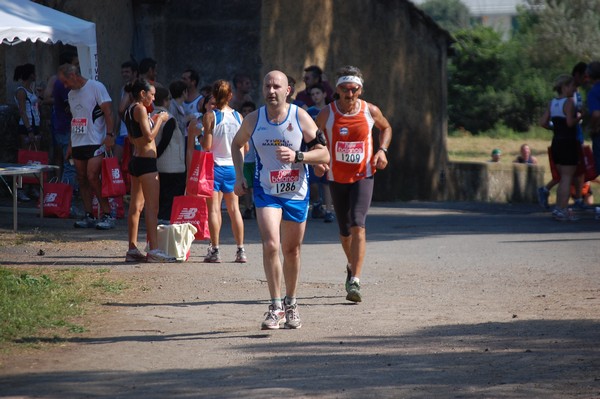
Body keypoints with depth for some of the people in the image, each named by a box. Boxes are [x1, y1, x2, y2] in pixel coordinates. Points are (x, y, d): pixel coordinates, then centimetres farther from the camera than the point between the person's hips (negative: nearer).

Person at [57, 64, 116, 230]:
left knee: (92, 178, -15)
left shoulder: (96, 87, -7)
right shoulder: (71, 94, 17)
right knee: (82, 180, 6)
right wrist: (70, 145, 20)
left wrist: (109, 135, -20)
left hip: (95, 142, -8)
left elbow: (108, 112, -11)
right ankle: (89, 216, 11)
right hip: (78, 144, 8)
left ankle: (107, 215, -9)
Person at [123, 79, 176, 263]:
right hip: (146, 160, -10)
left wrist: (153, 121, 20)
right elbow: (149, 137, -19)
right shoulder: (140, 109, -13)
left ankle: (132, 249, 12)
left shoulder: (131, 110, 15)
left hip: (136, 160, 10)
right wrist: (160, 120, -7)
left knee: (136, 206, 11)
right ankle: (153, 250, -15)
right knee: (152, 207, -11)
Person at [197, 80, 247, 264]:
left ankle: (215, 250, -3)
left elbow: (207, 146, -14)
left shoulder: (210, 116, -10)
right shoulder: (238, 117, 0)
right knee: (234, 209, 9)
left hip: (215, 166, -3)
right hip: (233, 166, 3)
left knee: (214, 209, 0)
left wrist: (200, 137, 6)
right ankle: (240, 250, 8)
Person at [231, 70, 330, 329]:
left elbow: (324, 154, -7)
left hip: (297, 193, 1)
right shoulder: (254, 120, -3)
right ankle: (276, 306, -15)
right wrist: (239, 176, 7)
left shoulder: (301, 118, -7)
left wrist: (297, 156, -23)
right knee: (270, 245, -20)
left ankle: (290, 304, 32)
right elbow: (236, 144, 18)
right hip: (266, 191, -1)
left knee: (292, 251, 12)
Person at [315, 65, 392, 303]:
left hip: (363, 176, -2)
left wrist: (382, 150, -1)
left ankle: (355, 281, -22)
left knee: (358, 225, -19)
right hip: (336, 177, 2)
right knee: (344, 230, 13)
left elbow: (386, 128, 15)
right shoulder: (327, 114, -7)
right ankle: (352, 266, 43)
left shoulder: (370, 111, -6)